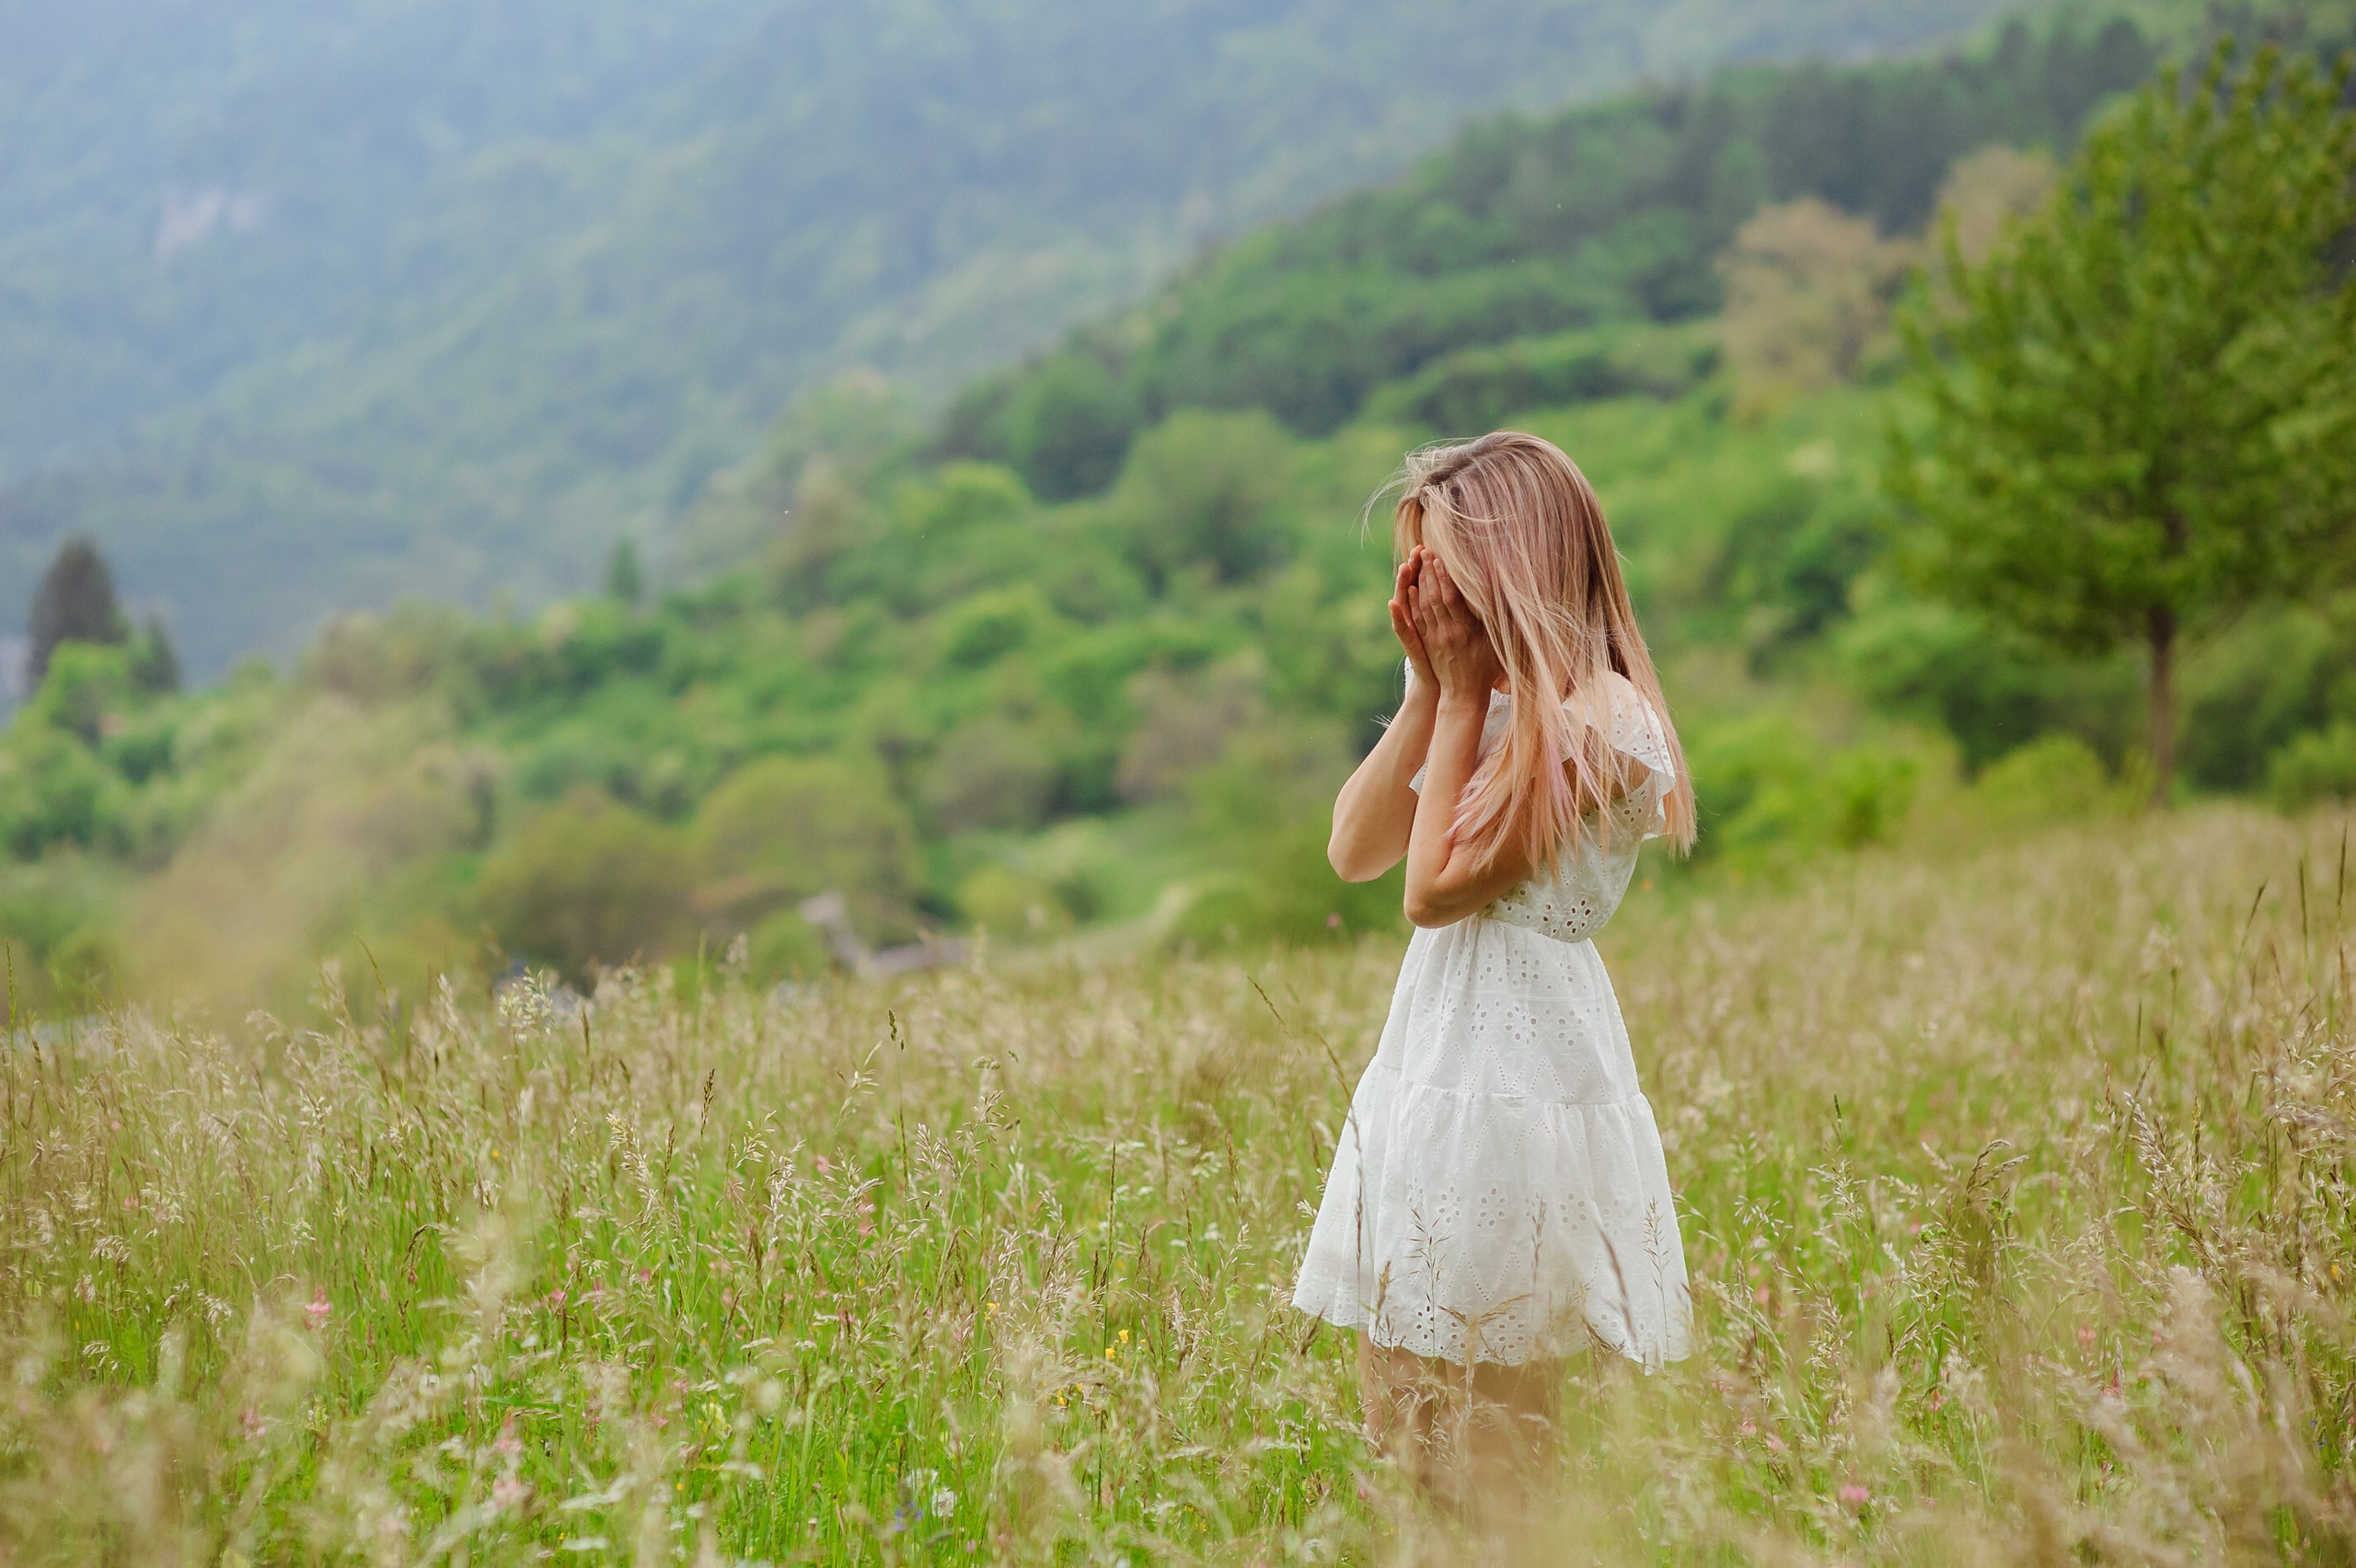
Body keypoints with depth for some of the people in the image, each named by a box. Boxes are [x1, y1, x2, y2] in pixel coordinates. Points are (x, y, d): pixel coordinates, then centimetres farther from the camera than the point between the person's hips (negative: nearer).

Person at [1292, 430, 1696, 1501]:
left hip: (1518, 1077, -9)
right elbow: (1356, 852, 7)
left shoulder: (1595, 722, -15)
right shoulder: (1483, 703, 11)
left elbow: (1438, 885, -16)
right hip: (1431, 1060, 9)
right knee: (1395, 1394, 13)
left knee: (1488, 1433, 1)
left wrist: (1465, 695, -10)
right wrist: (1429, 693, 1)